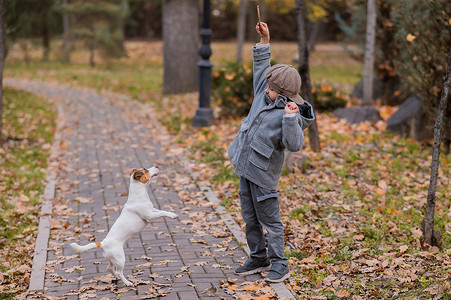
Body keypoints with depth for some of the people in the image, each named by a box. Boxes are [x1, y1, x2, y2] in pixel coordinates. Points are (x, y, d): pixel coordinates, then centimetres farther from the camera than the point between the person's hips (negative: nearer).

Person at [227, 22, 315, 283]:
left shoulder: (290, 114, -20)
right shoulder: (265, 96, 2)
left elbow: (295, 144, -32)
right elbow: (261, 67, 15)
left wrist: (290, 117, -40)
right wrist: (264, 42, 9)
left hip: (263, 173, -8)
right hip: (246, 167, 8)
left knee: (269, 219, -1)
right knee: (250, 217, 15)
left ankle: (279, 265, 9)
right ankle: (259, 258, 28)